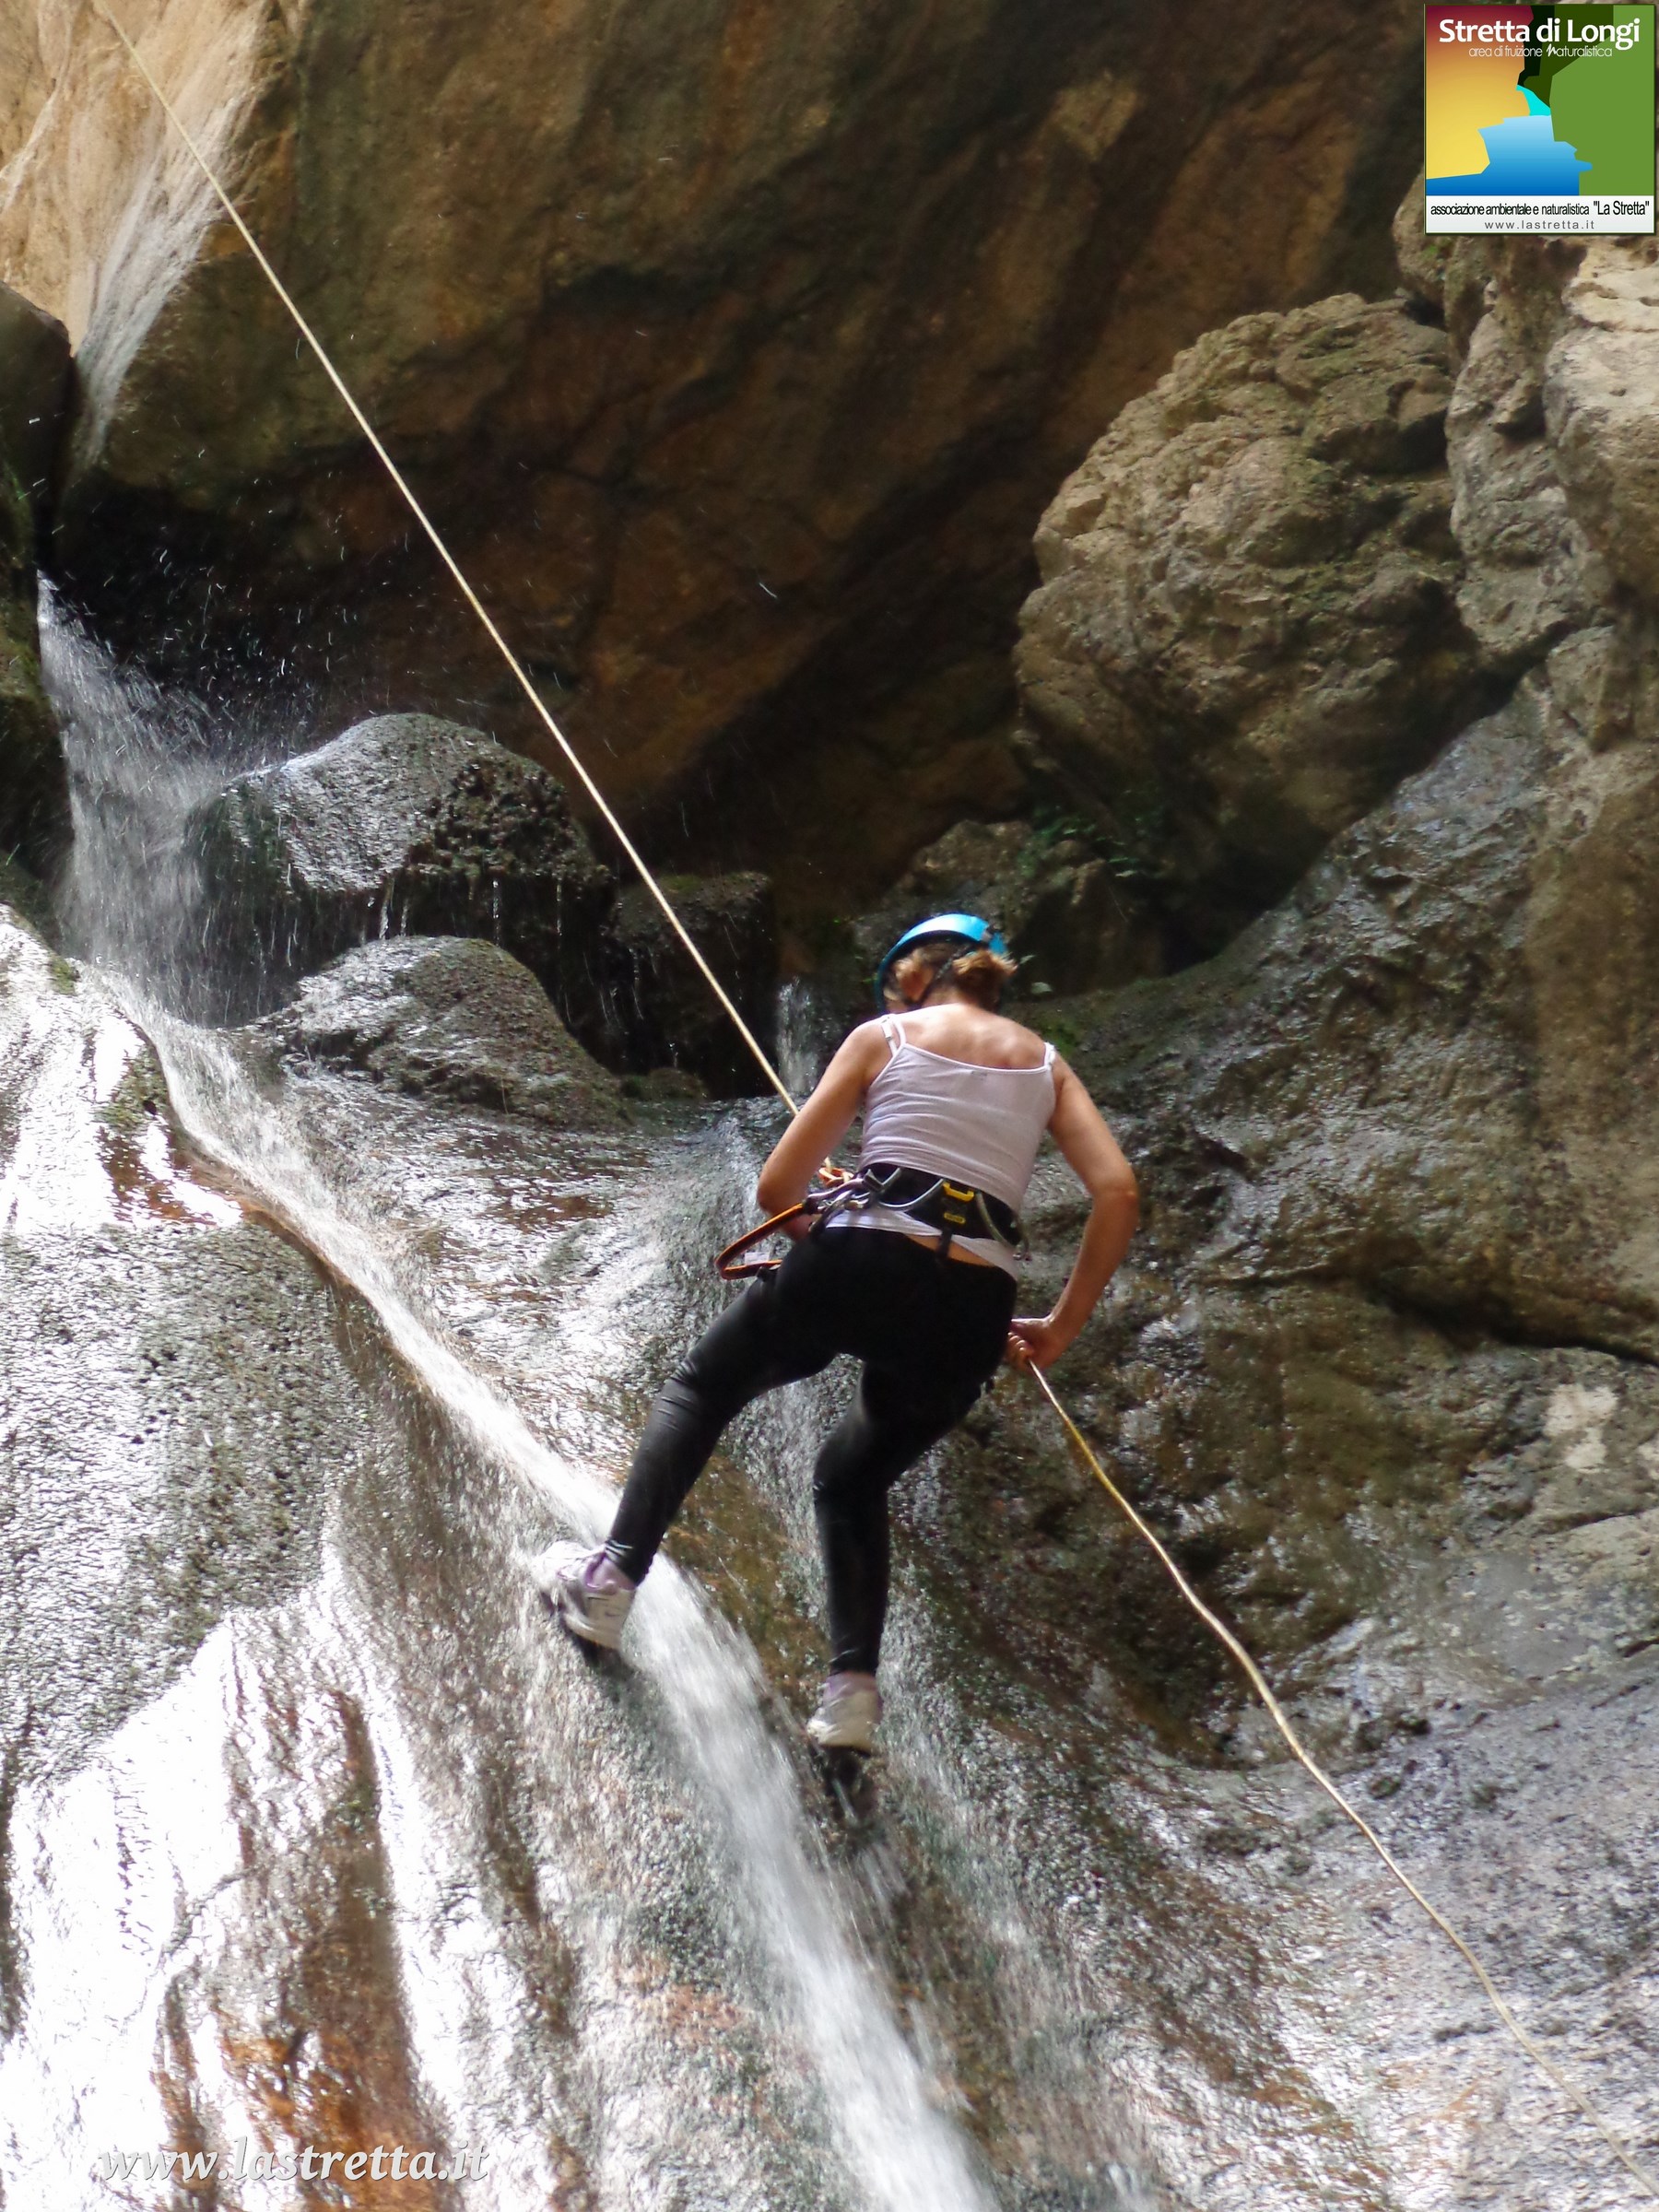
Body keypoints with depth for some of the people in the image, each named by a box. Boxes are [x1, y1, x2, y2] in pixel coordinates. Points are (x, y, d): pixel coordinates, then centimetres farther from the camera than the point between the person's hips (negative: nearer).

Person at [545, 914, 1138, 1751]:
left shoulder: (883, 1035, 13)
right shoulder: (1045, 1062, 19)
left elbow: (776, 1189, 7)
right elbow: (1116, 1191, 3)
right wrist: (1061, 1327, 9)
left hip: (857, 1265, -3)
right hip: (972, 1311, 3)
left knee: (702, 1387, 27)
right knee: (853, 1478, 28)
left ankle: (613, 1578, 17)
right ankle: (852, 1688, 11)